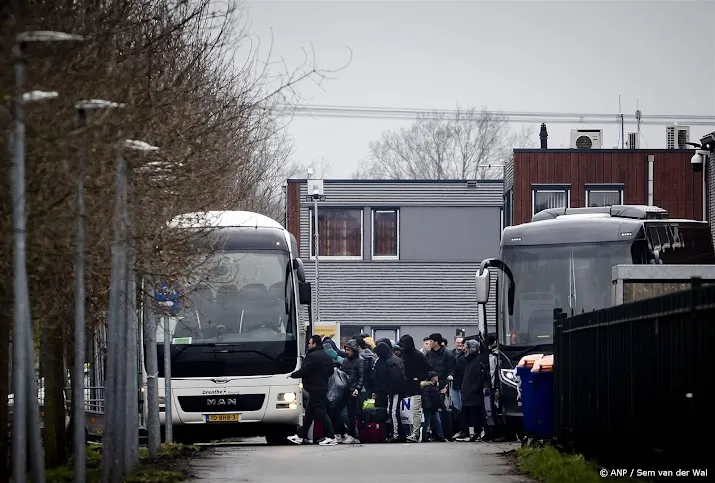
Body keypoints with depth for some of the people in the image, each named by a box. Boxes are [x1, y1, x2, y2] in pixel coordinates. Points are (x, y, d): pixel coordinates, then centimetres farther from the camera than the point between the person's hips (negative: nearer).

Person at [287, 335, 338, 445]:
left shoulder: (312, 357, -16)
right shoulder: (327, 357, 13)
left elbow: (303, 371, -19)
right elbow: (331, 372, 19)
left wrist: (292, 375, -2)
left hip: (314, 390, -10)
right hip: (323, 388, 10)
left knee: (321, 413, -7)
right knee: (309, 413, 15)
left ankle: (331, 437, -8)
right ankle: (300, 436, 21)